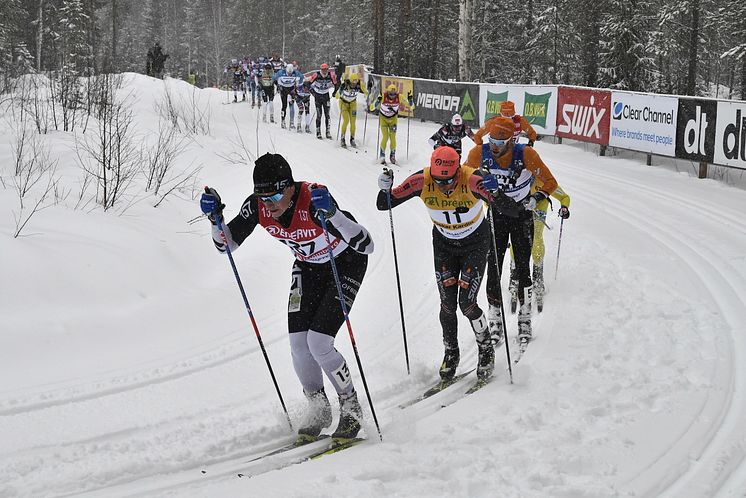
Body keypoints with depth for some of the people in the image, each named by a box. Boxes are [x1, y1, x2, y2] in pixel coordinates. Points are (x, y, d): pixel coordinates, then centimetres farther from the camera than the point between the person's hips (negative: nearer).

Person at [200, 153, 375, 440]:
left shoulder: (314, 199, -37)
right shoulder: (257, 206, -21)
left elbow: (365, 245, -41)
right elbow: (226, 244, -8)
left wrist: (331, 214, -54)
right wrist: (215, 217, -27)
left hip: (346, 263, -5)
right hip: (308, 266, 5)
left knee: (318, 343, -15)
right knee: (298, 344, -4)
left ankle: (351, 410, 7)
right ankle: (318, 410, 18)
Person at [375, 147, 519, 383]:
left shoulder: (472, 180, -33)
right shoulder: (422, 181, -25)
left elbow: (512, 211, -36)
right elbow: (384, 205, -18)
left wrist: (496, 192, -55)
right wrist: (385, 189, -39)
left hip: (475, 244, -3)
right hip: (444, 245, 3)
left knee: (466, 303, -9)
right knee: (447, 304, -1)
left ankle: (486, 349, 17)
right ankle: (451, 353, 23)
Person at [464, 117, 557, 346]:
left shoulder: (526, 154, -23)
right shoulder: (479, 154, -17)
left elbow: (550, 182, -12)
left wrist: (535, 198, -25)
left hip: (522, 215, -1)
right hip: (496, 214, 2)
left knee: (522, 268, -2)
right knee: (493, 267, -4)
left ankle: (525, 320, 7)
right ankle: (495, 321, 5)